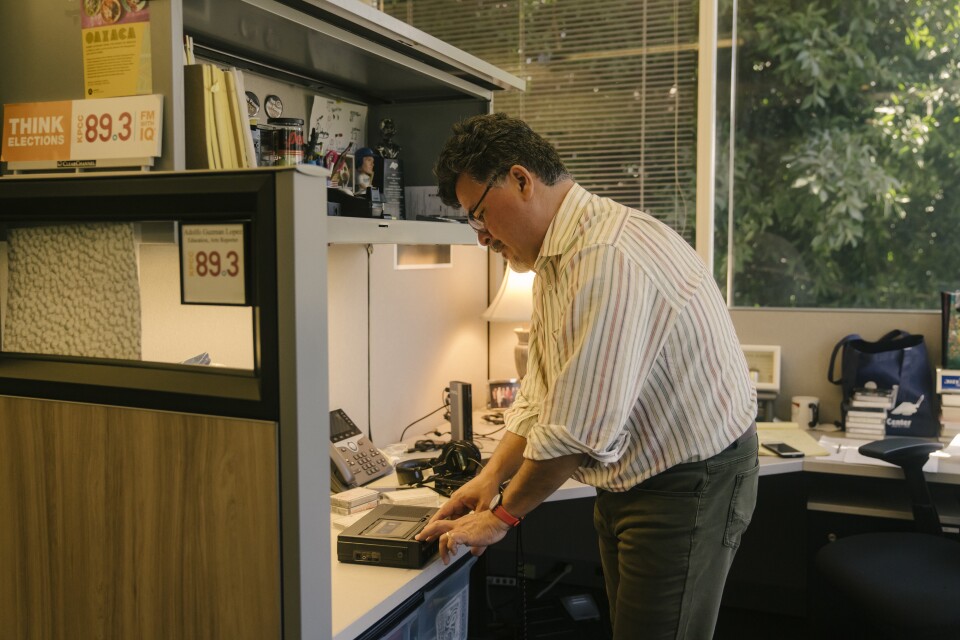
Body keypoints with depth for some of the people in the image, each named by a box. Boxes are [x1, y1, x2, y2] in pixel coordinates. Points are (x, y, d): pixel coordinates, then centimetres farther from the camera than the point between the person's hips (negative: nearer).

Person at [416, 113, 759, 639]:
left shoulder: (609, 258, -27)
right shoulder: (556, 257, 8)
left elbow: (578, 429, -27)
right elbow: (541, 394, 13)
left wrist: (503, 515, -15)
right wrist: (493, 475, 1)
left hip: (690, 483, -9)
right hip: (628, 480, 10)